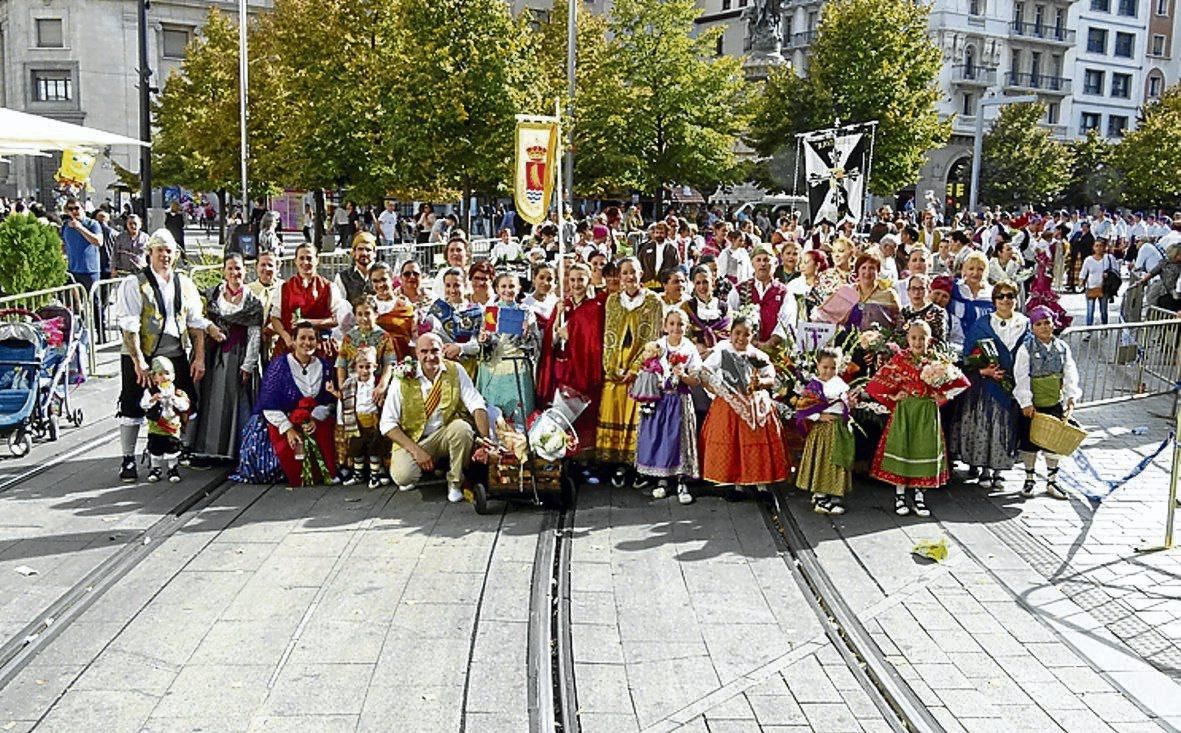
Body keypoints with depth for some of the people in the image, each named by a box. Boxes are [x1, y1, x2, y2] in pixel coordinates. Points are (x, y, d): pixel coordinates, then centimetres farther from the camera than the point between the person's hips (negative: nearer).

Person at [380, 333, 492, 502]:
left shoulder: (455, 371, -5)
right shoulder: (404, 380, -9)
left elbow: (477, 405, -11)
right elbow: (387, 423, -9)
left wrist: (485, 440, -25)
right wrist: (416, 450, -18)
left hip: (446, 435, 2)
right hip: (413, 440, -1)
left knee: (462, 428, -31)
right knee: (402, 477, -28)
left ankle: (455, 482, -8)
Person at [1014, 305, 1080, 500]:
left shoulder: (1062, 347, 2)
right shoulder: (1026, 348, -9)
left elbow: (1070, 374, 2)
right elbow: (1021, 377, -13)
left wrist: (1071, 398, -9)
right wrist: (1026, 403, -18)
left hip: (1055, 403, 3)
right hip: (1032, 404, -3)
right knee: (1029, 442, 7)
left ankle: (1052, 481, 21)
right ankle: (1029, 479, 22)